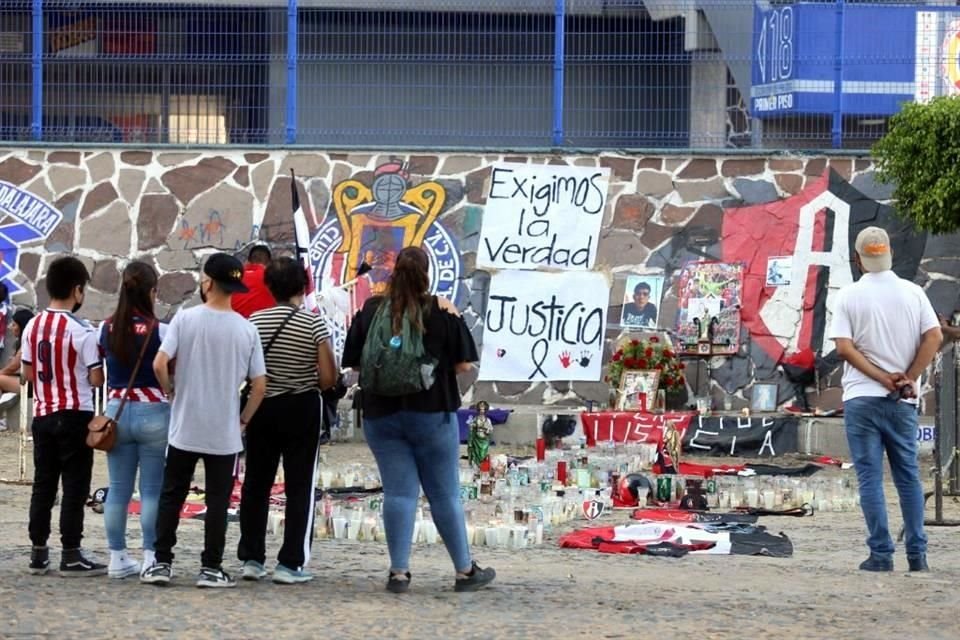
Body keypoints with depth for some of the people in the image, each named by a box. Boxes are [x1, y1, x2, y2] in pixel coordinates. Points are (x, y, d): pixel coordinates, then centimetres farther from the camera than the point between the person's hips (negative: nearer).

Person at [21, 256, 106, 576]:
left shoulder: (32, 327, 4)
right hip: (75, 416, -6)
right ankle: (71, 555, -1)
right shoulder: (82, 332, -14)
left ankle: (38, 553, 12)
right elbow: (96, 379, -13)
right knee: (74, 486, -1)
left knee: (43, 483, 11)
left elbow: (27, 373, 10)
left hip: (42, 414, 6)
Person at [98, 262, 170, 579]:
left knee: (118, 487, 8)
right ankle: (151, 557, 2)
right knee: (152, 489, 2)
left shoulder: (106, 330, 2)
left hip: (116, 410, 4)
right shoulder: (160, 331, -11)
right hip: (153, 411, -4)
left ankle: (117, 557, 11)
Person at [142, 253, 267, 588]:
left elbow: (159, 364, -15)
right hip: (225, 434, 0)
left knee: (171, 497, 10)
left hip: (184, 430, 0)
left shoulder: (186, 319, -8)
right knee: (217, 502, 7)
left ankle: (162, 563, 10)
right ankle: (211, 568, 7)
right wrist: (243, 420, 9)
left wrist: (171, 393, 3)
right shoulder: (246, 330, -3)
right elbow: (259, 384, -3)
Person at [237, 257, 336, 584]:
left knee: (256, 484, 12)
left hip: (263, 409, 3)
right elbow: (329, 377, -11)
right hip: (302, 410, -3)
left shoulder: (255, 321, -4)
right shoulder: (314, 324, -11)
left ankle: (251, 558, 13)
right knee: (299, 487, 3)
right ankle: (290, 563, 1)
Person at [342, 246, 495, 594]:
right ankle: (465, 570, 14)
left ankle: (399, 572, 1)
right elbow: (463, 364, -4)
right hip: (433, 414, -2)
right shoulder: (443, 313, -8)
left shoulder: (370, 311, -3)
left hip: (382, 414, 2)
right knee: (444, 493, 6)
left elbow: (354, 363, 3)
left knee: (398, 493, 4)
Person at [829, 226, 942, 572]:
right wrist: (908, 378, -4)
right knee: (908, 476, 10)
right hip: (903, 401, 2)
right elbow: (934, 337, -5)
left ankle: (881, 554, -4)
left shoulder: (848, 296, -3)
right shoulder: (912, 293, 3)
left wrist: (883, 378, -10)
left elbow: (844, 347, -11)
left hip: (862, 397, -2)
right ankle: (917, 554, 7)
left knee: (870, 478, 0)